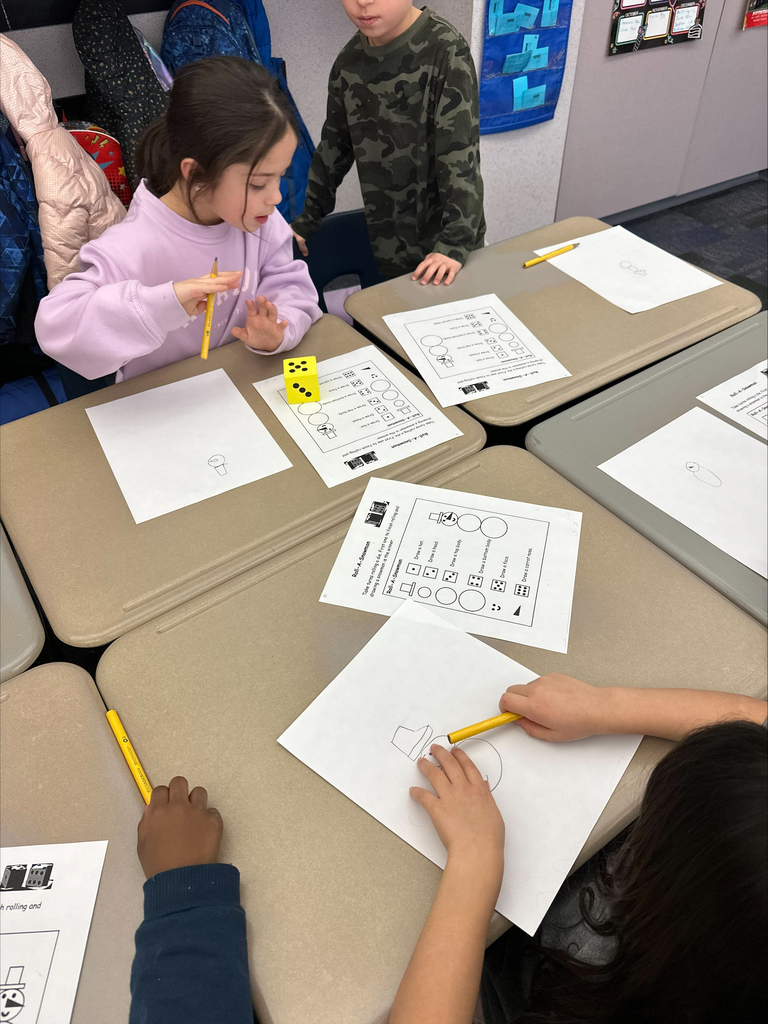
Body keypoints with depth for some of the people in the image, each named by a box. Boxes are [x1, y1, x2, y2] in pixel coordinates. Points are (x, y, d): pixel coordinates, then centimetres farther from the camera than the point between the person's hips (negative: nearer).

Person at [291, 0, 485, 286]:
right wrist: (306, 222, 13)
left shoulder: (445, 51, -14)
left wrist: (456, 241, -26)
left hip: (444, 242, -4)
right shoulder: (349, 62, 3)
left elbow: (460, 152, -18)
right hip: (387, 242, 4)